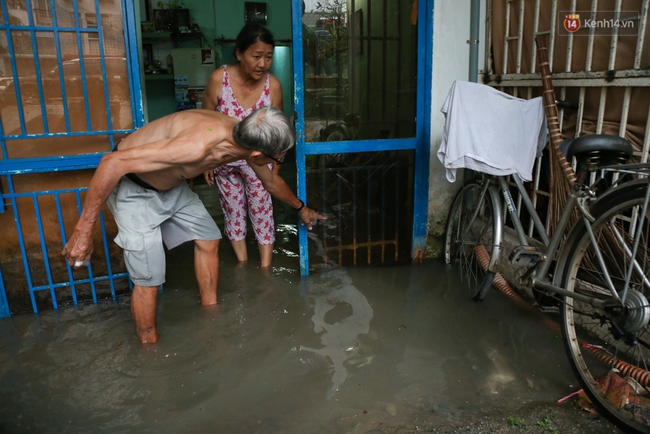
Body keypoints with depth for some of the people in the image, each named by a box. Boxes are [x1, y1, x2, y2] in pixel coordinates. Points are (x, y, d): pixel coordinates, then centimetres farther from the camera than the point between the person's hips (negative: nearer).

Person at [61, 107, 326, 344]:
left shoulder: (245, 139, -13)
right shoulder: (197, 144, -40)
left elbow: (271, 181, 9)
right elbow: (113, 162, -37)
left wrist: (300, 208, 24)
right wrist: (84, 229, -33)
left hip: (171, 184, 8)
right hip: (133, 188, -8)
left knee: (208, 239, 13)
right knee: (149, 279, -8)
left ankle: (210, 311, 31)